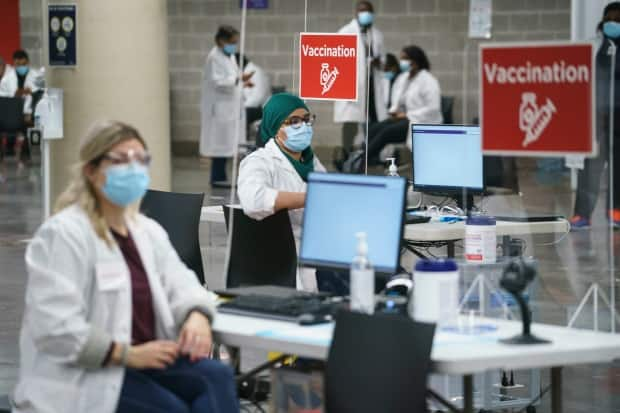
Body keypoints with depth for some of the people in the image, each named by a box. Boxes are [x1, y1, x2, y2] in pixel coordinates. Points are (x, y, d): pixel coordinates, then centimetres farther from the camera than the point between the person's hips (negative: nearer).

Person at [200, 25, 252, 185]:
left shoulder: (229, 56, 16)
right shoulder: (215, 57, -13)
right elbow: (217, 82, -21)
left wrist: (242, 82, 8)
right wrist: (238, 79, -28)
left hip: (230, 109, 9)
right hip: (220, 109, -9)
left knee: (226, 147, 9)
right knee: (220, 147, -8)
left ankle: (220, 179, 14)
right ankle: (218, 180, -4)